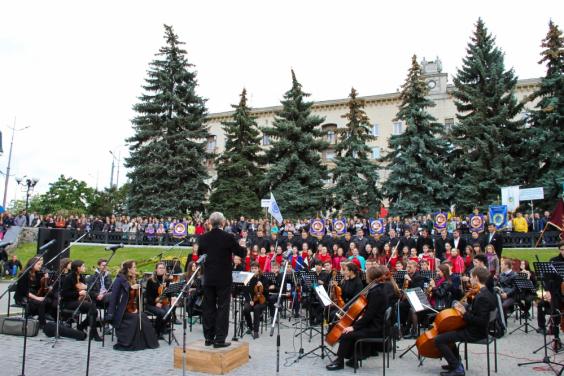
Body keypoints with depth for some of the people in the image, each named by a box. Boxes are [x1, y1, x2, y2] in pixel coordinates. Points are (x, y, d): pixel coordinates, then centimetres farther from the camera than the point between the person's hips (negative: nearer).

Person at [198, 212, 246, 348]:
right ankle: (220, 339, 5)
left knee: (209, 308, 12)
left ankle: (209, 338, 19)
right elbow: (241, 254, -5)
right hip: (224, 279, -4)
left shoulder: (203, 238, -2)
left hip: (208, 278, 4)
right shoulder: (228, 237, -14)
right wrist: (242, 245, 15)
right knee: (222, 308, 4)